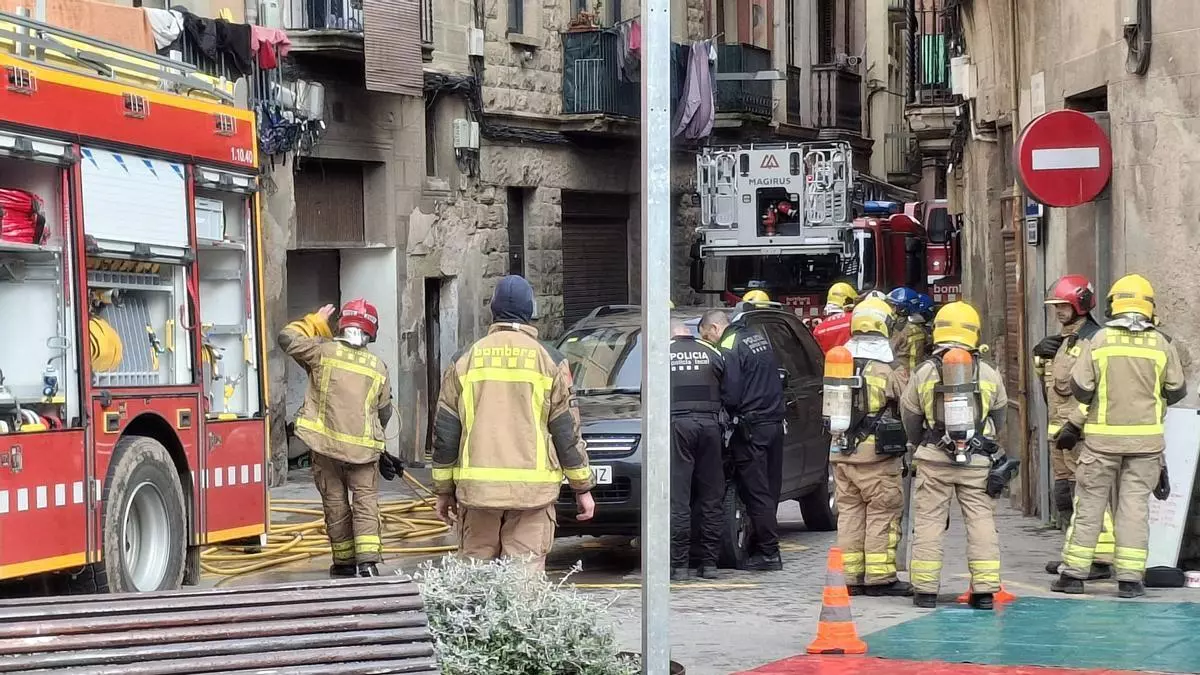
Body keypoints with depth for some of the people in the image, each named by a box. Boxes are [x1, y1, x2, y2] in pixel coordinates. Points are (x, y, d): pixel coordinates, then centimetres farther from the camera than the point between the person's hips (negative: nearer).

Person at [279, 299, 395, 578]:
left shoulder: (324, 351, -5)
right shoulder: (378, 368, 4)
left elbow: (287, 338, 1)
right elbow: (384, 411, 16)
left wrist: (316, 322, 13)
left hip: (326, 444, 0)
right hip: (364, 447, 0)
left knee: (336, 504, 10)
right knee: (366, 503, 2)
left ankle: (344, 562, 19)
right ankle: (368, 561, -13)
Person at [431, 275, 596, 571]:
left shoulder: (464, 361, 7)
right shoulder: (549, 361, 2)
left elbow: (444, 432, 8)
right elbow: (567, 430, 2)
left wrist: (443, 490, 15)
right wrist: (583, 488, 10)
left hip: (476, 489, 2)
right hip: (532, 490, -2)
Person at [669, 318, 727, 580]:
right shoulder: (711, 352, 11)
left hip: (677, 424, -2)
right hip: (709, 425, 2)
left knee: (678, 499, -3)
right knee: (712, 498, 8)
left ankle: (679, 565, -6)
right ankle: (710, 563, 8)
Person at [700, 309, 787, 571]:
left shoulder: (729, 349, -11)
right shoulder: (758, 337, 16)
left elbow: (730, 396, -17)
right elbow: (778, 377, 20)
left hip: (752, 428, -9)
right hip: (775, 422, 9)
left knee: (756, 492, -4)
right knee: (769, 490, 11)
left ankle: (769, 552, -4)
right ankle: (763, 547, 16)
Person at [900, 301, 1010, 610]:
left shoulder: (923, 373, 1)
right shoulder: (989, 375, 4)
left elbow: (910, 420, 11)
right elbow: (998, 418, 17)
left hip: (934, 460, -1)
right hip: (977, 461, 1)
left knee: (928, 521, 4)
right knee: (981, 520, 4)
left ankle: (925, 589, 4)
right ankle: (984, 589, 1)